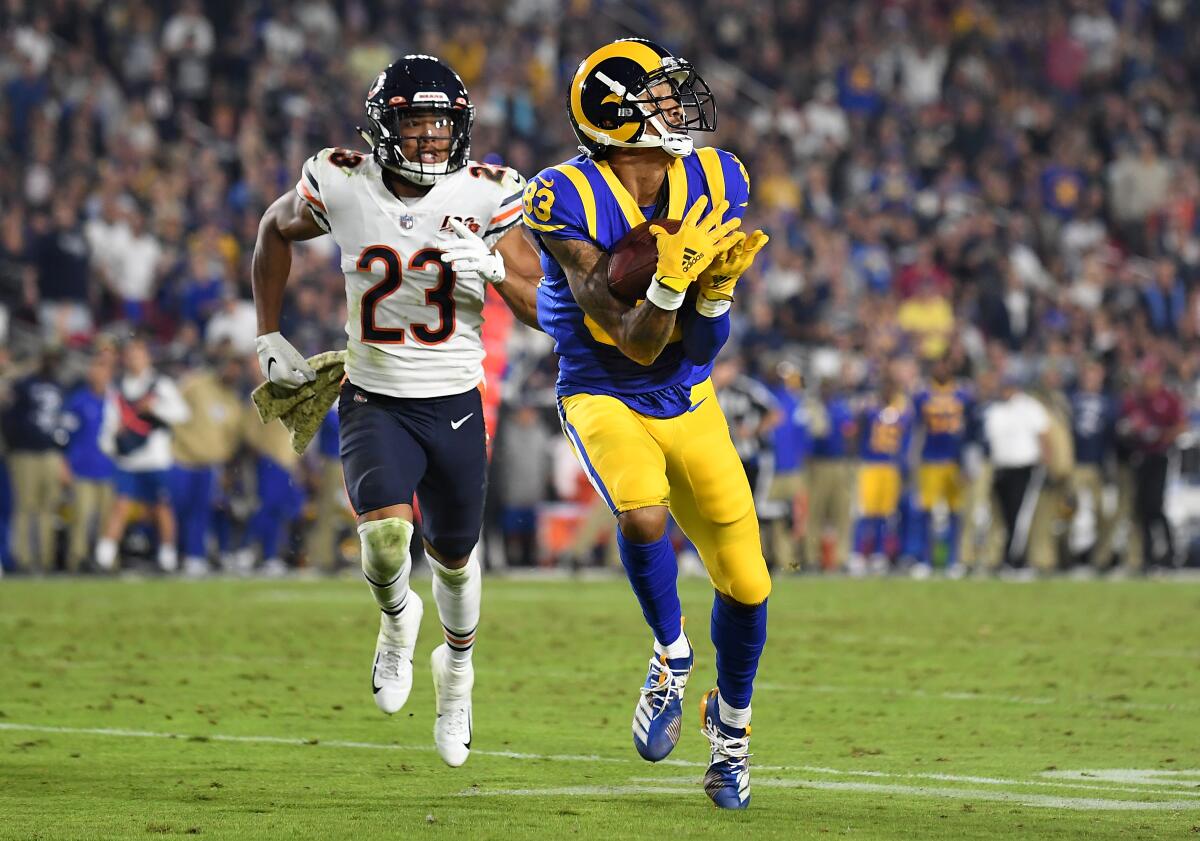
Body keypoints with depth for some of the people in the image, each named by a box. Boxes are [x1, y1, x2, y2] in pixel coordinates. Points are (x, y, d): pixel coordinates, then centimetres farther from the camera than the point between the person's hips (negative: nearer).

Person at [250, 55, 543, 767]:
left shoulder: (485, 195, -11)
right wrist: (270, 339, 10)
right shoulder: (341, 185, -11)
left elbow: (543, 309, -8)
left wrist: (495, 268, -28)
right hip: (375, 404, -1)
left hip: (455, 406, 1)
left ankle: (458, 666, 49)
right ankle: (397, 621, 11)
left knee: (454, 557, 17)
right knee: (387, 535, -25)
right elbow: (276, 231, 12)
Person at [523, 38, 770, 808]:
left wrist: (718, 285, -26)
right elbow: (637, 344, -23)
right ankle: (671, 657, -4)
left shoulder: (711, 185, -8)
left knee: (746, 584, 2)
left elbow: (700, 349, -8)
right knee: (643, 516, -33)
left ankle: (731, 724, 31)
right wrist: (673, 275, -38)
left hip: (687, 400, 4)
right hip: (605, 398, -4)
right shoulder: (572, 203, -21)